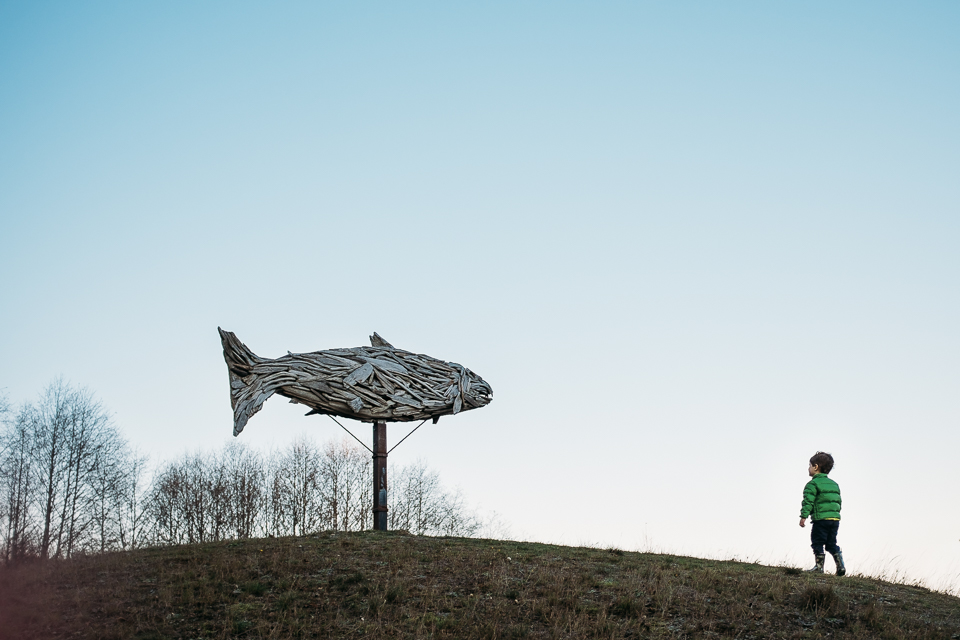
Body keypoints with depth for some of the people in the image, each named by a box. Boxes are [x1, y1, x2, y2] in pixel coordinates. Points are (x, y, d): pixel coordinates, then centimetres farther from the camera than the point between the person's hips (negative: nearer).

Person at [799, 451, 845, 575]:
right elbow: (838, 501, 22)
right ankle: (840, 565, 5)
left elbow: (808, 501, -13)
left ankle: (819, 566, -1)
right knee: (832, 544, 13)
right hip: (835, 518, 7)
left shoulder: (813, 484, -5)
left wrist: (803, 516, -14)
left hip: (821, 519, -7)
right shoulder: (834, 484, 19)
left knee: (817, 543, 1)